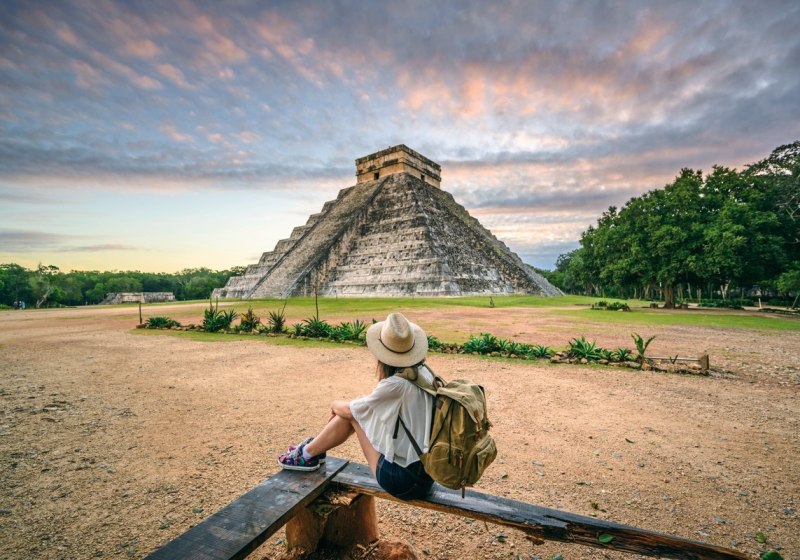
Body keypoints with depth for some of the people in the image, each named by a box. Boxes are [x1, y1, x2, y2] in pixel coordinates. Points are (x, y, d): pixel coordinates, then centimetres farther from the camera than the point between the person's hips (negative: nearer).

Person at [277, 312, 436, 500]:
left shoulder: (396, 385, -24)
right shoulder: (424, 372, -2)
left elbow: (349, 409, -7)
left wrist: (335, 405, 11)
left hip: (403, 480, -7)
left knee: (352, 413, 0)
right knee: (358, 410, 8)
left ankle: (307, 454, 20)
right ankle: (314, 448, 28)